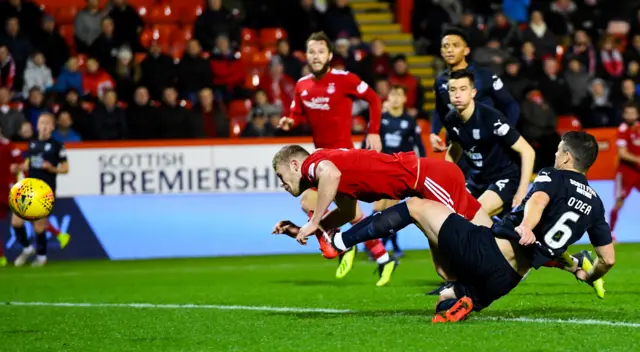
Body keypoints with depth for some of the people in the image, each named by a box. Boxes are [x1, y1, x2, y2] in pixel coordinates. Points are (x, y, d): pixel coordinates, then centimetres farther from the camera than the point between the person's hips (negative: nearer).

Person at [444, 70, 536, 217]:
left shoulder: (491, 118, -24)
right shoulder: (451, 120, -5)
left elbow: (527, 151, -20)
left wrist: (521, 193, -23)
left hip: (505, 178, -7)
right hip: (476, 180, 7)